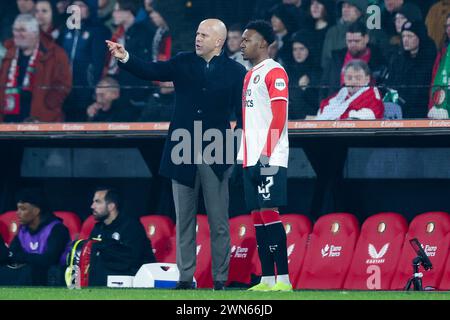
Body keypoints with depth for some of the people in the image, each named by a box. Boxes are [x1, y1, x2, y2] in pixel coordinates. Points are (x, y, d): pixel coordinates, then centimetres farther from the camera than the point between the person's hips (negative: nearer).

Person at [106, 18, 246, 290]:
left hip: (216, 156, -3)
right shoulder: (183, 63, 5)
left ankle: (220, 280, 7)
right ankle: (185, 278, 12)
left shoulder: (235, 71, -2)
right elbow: (152, 71, -6)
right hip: (183, 154, 3)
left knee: (219, 222, 1)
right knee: (184, 219, 7)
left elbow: (244, 114, -2)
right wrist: (126, 58, -23)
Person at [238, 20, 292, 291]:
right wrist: (245, 157, 18)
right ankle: (267, 280, 8)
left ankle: (284, 280, -15)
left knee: (269, 213, -14)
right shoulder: (250, 75, 21)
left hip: (270, 159, -9)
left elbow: (279, 118, -15)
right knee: (258, 216, 7)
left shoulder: (274, 73, -7)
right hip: (251, 159, 9)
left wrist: (266, 156, -20)